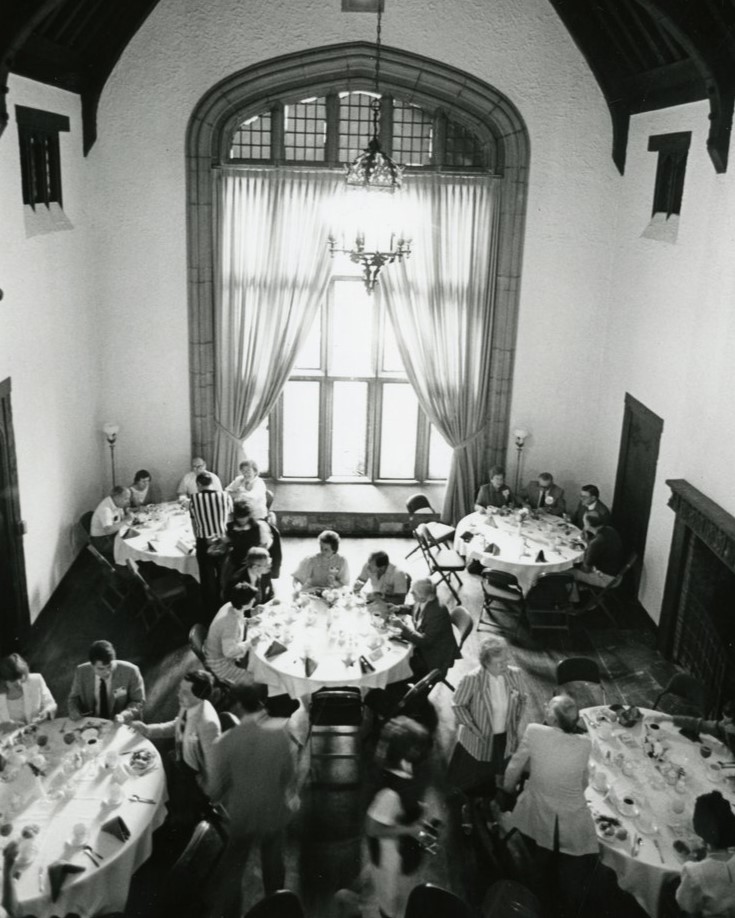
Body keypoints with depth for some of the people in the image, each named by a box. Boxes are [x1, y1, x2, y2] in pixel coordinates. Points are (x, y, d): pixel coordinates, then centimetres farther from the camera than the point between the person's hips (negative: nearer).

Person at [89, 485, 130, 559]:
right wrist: (125, 521, -32)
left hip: (113, 533, 8)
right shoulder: (105, 509, -27)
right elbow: (108, 530, -37)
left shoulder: (117, 503, -2)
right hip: (101, 540, -8)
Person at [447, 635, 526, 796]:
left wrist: (516, 722, -1)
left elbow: (522, 700, 3)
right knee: (471, 783, 19)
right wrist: (472, 727, -15)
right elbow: (457, 705, -13)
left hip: (506, 738, 3)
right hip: (478, 742, -2)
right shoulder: (472, 679, -27)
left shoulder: (514, 674, -16)